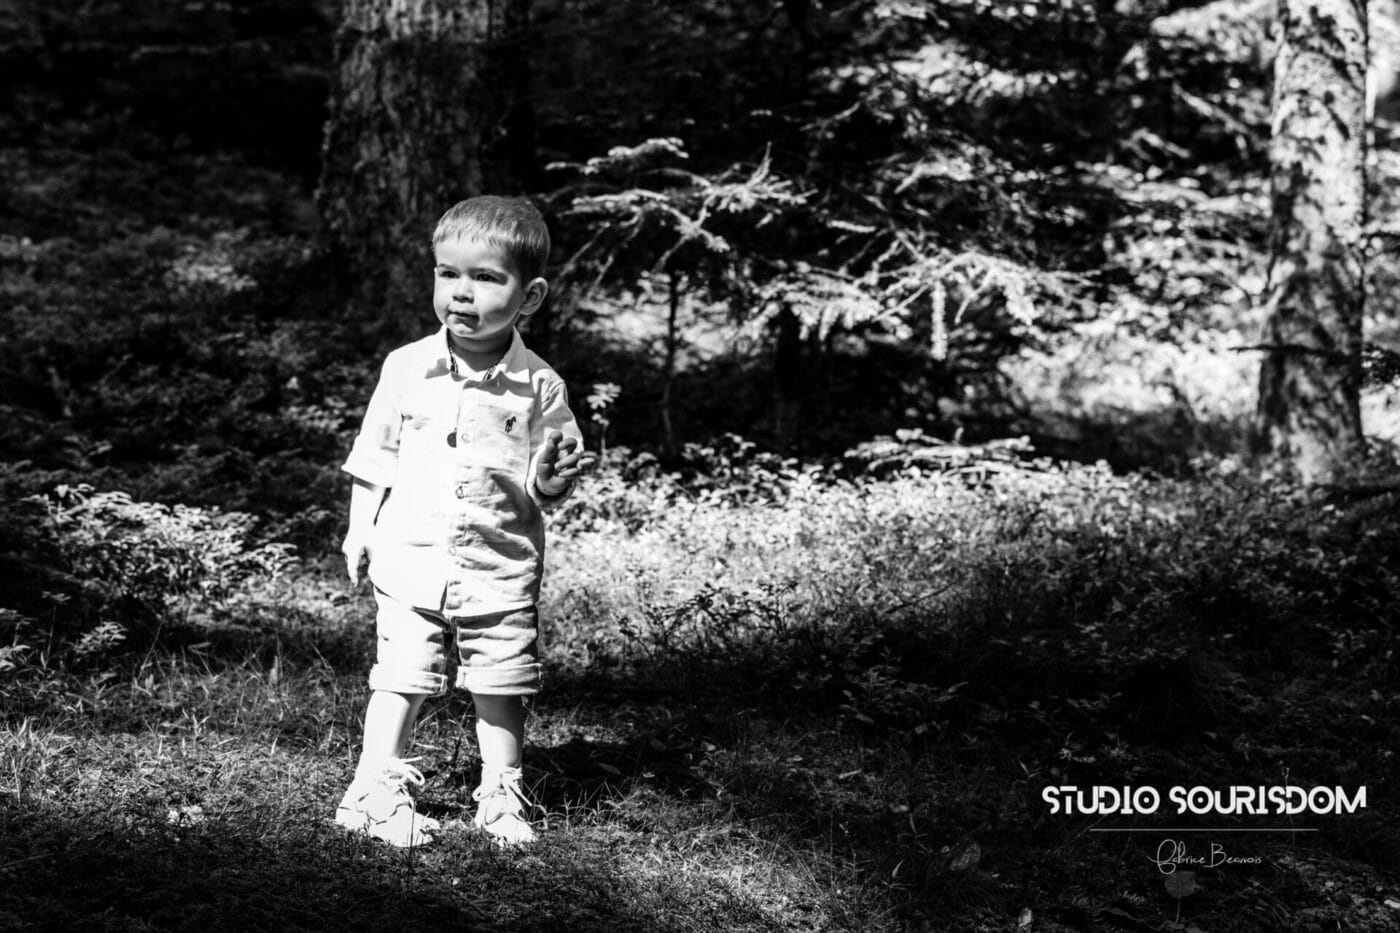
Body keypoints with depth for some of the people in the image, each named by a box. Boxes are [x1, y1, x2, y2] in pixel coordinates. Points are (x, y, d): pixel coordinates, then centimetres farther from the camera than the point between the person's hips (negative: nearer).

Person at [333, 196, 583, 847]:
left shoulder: (539, 387, -4)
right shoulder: (406, 368, -1)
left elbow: (546, 491, 2)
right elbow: (374, 458, 9)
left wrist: (551, 476, -20)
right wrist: (360, 529, 7)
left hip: (501, 568, 0)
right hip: (411, 559, 0)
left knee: (502, 686, 7)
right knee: (401, 679, 1)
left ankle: (501, 796, 21)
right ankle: (377, 790, 10)